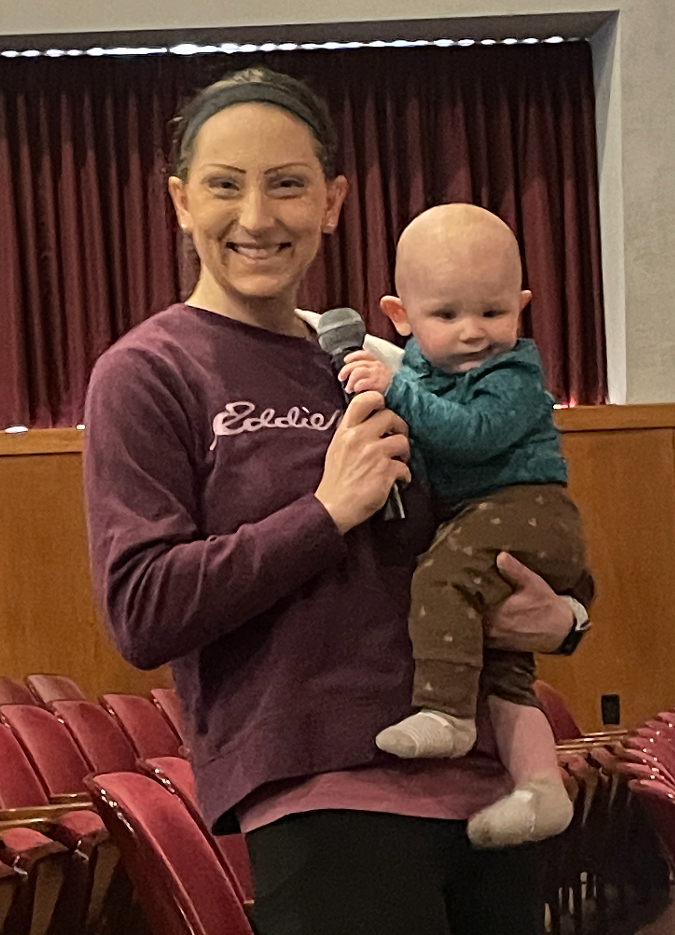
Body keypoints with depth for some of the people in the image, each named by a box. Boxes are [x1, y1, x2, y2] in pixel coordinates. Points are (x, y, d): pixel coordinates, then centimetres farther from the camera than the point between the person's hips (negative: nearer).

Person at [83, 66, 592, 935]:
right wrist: (328, 511, -15)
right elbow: (141, 614, -13)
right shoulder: (147, 374, -4)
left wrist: (555, 617, 2)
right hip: (324, 798, -6)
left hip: (473, 784, 6)